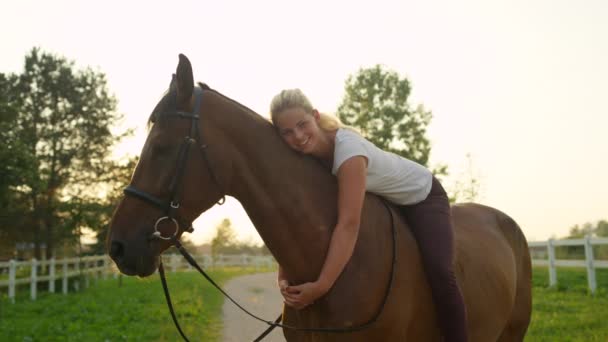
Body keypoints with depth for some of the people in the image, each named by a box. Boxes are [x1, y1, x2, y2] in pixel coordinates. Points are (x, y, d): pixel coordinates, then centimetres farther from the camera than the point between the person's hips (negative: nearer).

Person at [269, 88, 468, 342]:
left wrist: (321, 286, -49)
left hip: (422, 197, -7)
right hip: (384, 204, 7)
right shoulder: (304, 158, -17)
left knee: (439, 273, -25)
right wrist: (283, 277, -27)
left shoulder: (348, 147, -39)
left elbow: (348, 225, -46)